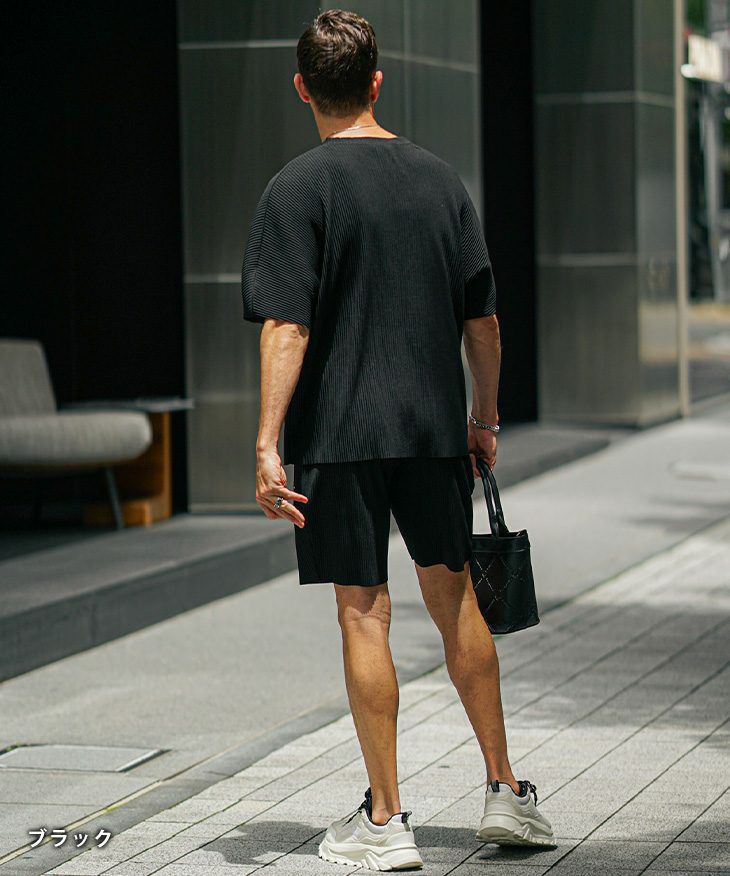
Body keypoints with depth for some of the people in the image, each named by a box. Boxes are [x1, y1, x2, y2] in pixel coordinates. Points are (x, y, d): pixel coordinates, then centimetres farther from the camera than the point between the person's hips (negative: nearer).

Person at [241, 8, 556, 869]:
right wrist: (485, 418, 20)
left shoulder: (297, 189, -8)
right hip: (435, 426, 4)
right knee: (453, 596, 15)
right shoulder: (440, 178, 6)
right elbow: (482, 320, 8)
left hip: (340, 430, -4)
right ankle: (505, 792, 20)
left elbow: (287, 326, -15)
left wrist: (268, 446, -15)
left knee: (363, 611, 1)